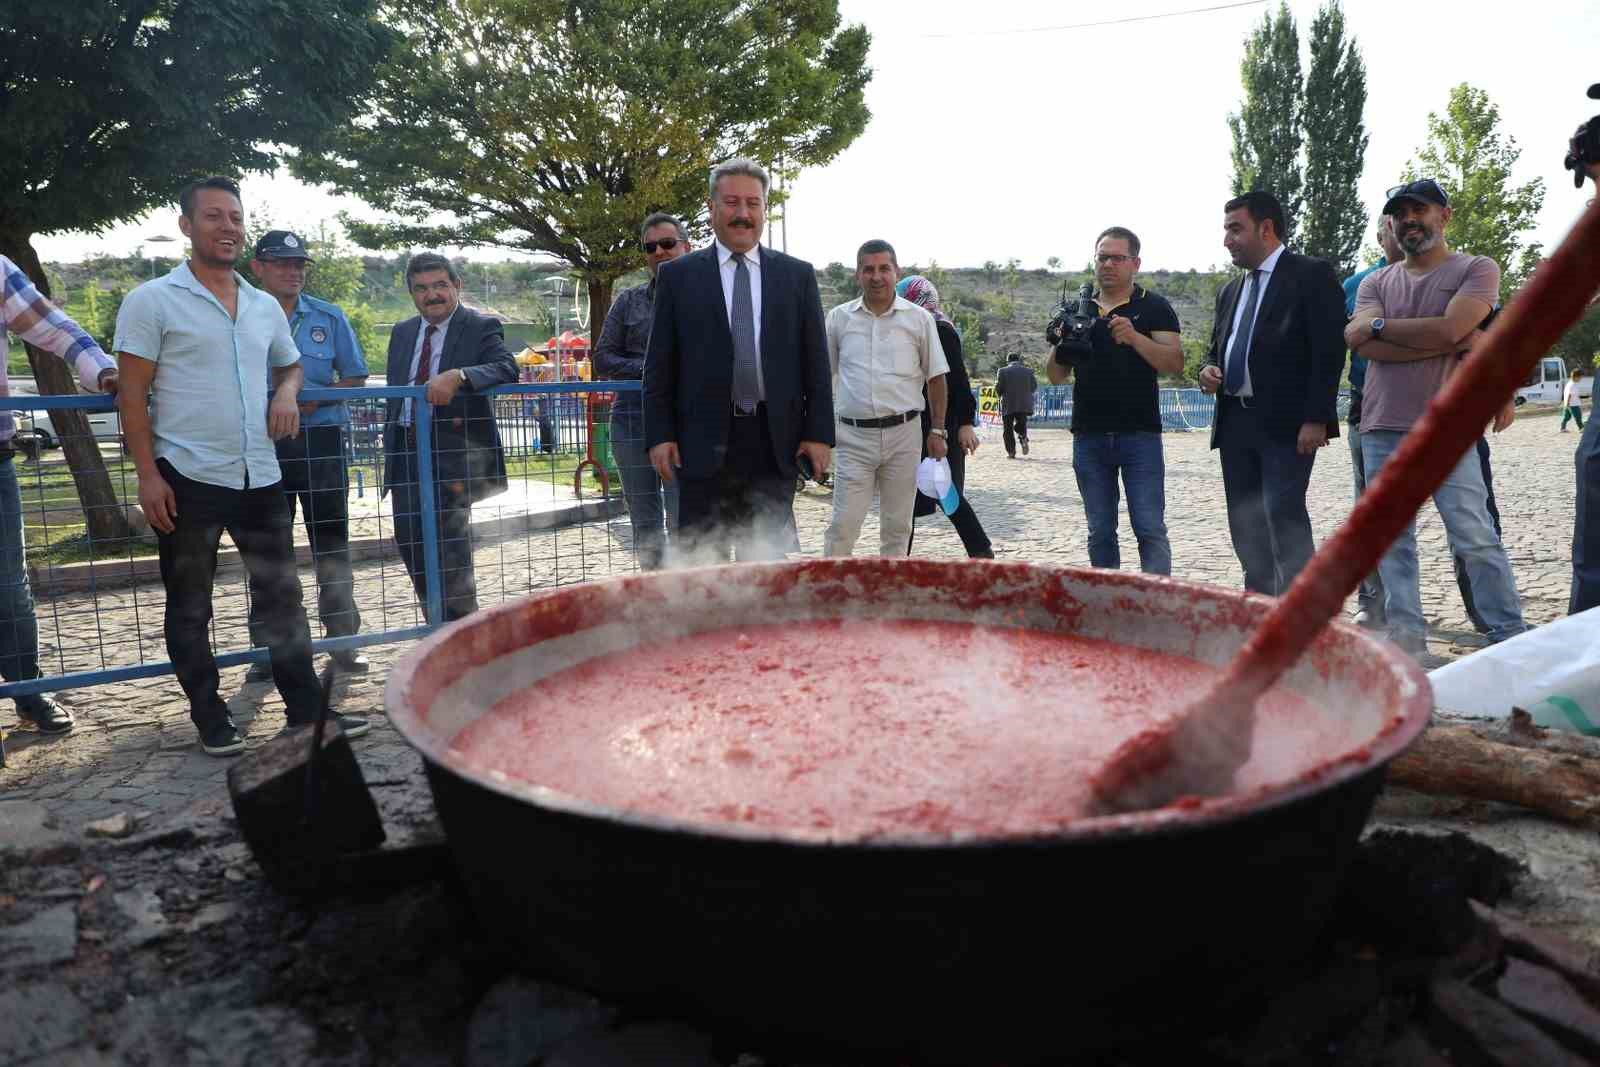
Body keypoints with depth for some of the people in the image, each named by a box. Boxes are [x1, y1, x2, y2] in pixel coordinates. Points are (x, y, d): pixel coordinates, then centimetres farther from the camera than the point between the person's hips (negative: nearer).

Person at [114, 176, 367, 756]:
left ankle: (306, 709, 18)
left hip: (261, 477, 5)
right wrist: (147, 475, -13)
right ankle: (210, 719, 20)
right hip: (187, 479, -4)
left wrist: (288, 392, 3)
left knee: (281, 597, 9)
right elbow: (133, 395, -6)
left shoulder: (265, 307, 11)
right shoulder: (152, 301, -4)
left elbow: (291, 363, 27)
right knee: (190, 607, 8)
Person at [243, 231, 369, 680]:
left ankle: (342, 641, 13)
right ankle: (266, 648, 16)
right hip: (262, 444, 0)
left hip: (321, 439, 0)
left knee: (332, 542, 4)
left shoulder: (329, 318, 6)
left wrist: (317, 399, -11)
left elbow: (355, 378, 7)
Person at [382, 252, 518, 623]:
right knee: (410, 542, 11)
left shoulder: (481, 328, -4)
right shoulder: (402, 332, 15)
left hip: (452, 452, -7)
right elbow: (394, 396, 18)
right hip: (406, 451, 7)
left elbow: (507, 369, -21)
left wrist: (458, 375, -37)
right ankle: (438, 630, 26)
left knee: (449, 548, -7)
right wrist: (389, 450, 15)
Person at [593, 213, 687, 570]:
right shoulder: (629, 301, 13)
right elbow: (603, 359, 10)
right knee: (644, 525, 9)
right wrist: (647, 369, -6)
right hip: (633, 420, 4)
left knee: (683, 523, -9)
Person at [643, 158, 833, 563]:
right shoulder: (677, 275, 6)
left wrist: (819, 432, 1)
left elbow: (816, 360, 8)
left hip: (775, 442, 1)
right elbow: (659, 365, 5)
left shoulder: (797, 275, 9)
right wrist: (660, 435, -3)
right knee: (702, 561, 2)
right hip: (704, 443, -1)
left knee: (767, 560, 8)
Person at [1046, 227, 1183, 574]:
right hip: (1089, 437, 4)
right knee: (1100, 533, 8)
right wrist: (1061, 344, -7)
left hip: (1140, 434, -3)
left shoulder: (1154, 307, 3)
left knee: (1150, 529, -7)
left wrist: (1135, 337, -22)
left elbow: (1175, 363, -8)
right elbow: (1055, 377, 14)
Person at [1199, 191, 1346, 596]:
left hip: (1286, 423, -7)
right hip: (1235, 422, 7)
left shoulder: (1312, 275, -2)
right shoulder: (1230, 291, 20)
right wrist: (1209, 370, 3)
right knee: (1245, 522, 7)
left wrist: (1316, 418, -17)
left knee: (1283, 514, -14)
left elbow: (1329, 351, -9)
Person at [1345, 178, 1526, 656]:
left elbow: (1449, 328, -15)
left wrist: (1379, 325, -4)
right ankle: (1406, 640, 11)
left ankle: (1511, 638, 4)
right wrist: (1448, 343, -9)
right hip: (1381, 429, 4)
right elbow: (1364, 345, -4)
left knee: (1474, 536, -5)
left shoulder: (1477, 269, 3)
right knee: (1393, 541, 5)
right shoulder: (1375, 282, 14)